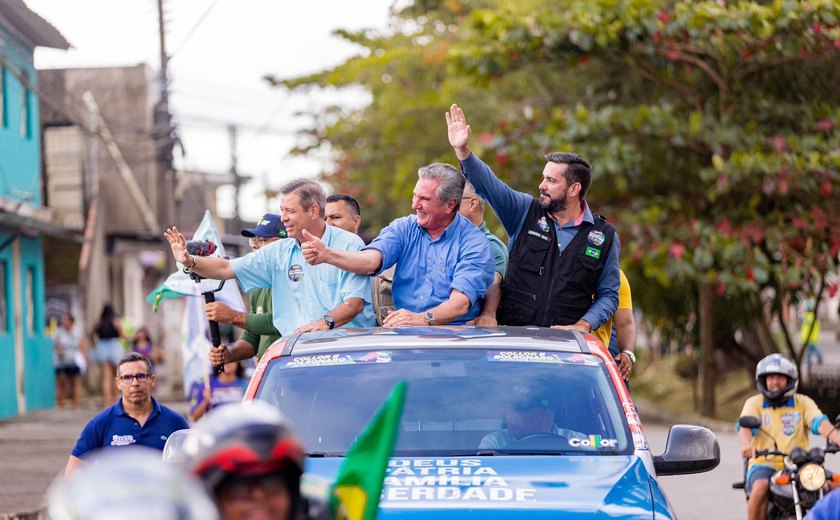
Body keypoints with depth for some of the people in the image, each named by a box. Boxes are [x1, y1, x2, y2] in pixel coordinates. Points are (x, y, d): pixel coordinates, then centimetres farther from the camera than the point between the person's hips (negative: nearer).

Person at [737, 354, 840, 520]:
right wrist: (746, 445, -34)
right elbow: (745, 426, -10)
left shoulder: (803, 402, 12)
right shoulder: (754, 403, 9)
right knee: (760, 487, -34)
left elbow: (820, 423, -5)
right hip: (764, 464, -1)